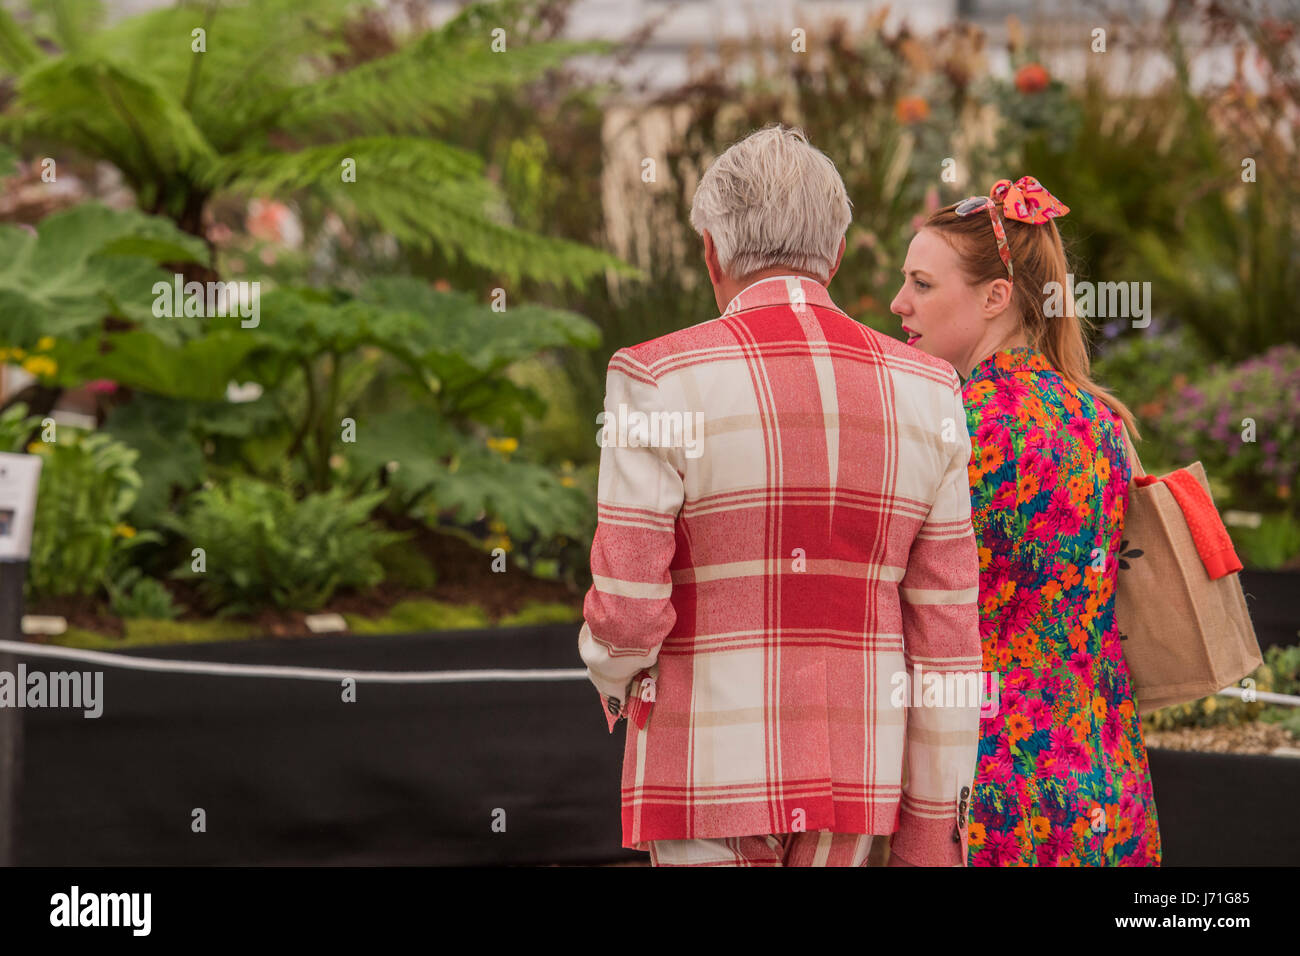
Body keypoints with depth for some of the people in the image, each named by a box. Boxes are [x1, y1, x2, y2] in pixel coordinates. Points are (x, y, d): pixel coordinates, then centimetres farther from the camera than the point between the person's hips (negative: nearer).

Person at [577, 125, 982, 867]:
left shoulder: (661, 381, -12)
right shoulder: (922, 393, 0)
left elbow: (627, 609, -13)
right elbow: (944, 629, 0)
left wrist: (613, 672, 11)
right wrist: (935, 820, 6)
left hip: (708, 765, -4)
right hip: (850, 768, 4)